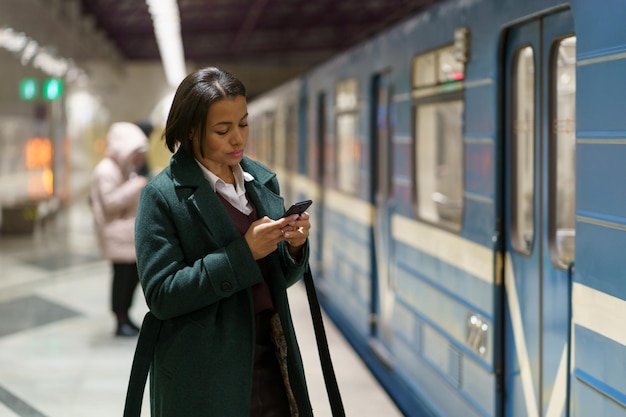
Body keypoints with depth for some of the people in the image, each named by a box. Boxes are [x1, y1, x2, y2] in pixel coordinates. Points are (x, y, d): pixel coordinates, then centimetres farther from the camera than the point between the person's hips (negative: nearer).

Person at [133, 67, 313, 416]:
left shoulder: (263, 180, 8)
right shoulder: (163, 195, -9)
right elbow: (161, 295, -15)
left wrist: (294, 246, -8)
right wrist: (244, 253, -20)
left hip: (272, 360, 5)